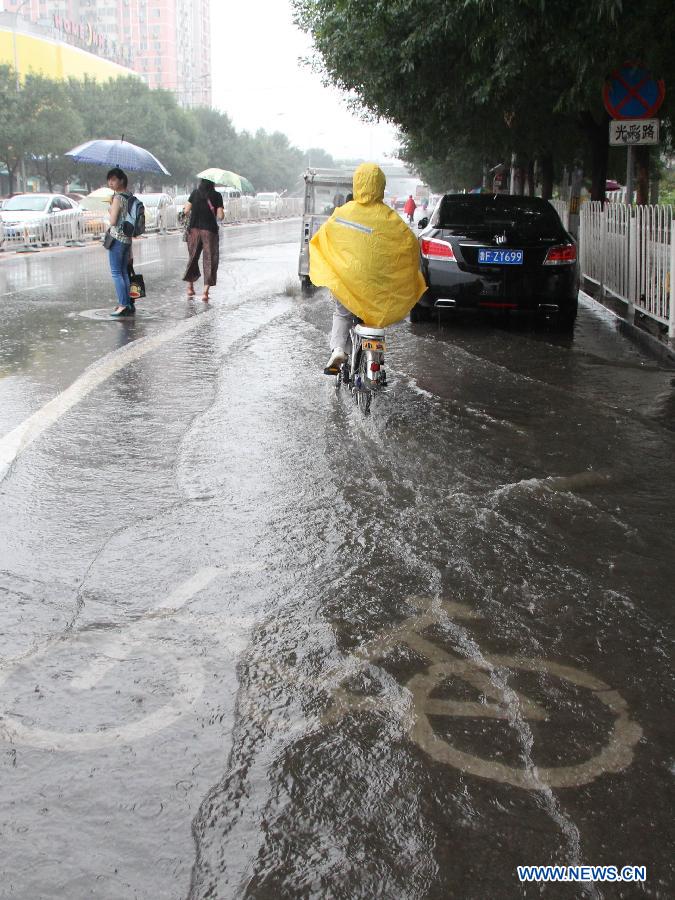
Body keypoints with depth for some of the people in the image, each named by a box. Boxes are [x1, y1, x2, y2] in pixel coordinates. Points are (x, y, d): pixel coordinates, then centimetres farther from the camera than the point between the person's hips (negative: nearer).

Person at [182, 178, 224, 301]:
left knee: (193, 258, 19)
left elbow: (186, 211, -1)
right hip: (210, 230, -3)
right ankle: (205, 292, -5)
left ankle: (190, 287, 26)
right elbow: (220, 216, -9)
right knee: (210, 260, 3)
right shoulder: (217, 196, -4)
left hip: (194, 229, 3)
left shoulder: (195, 193, 2)